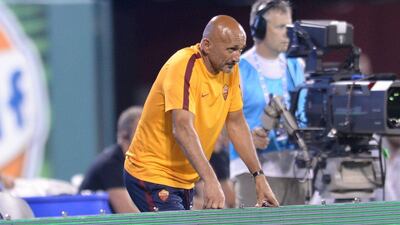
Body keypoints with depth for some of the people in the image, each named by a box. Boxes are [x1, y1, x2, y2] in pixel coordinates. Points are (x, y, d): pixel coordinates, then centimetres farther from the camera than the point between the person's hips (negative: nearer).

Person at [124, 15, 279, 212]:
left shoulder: (229, 69, 2)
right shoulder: (183, 67, -22)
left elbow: (236, 123, 12)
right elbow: (183, 129, -34)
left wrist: (259, 176, 5)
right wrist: (210, 181, -44)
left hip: (185, 180, 8)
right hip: (152, 176, -8)